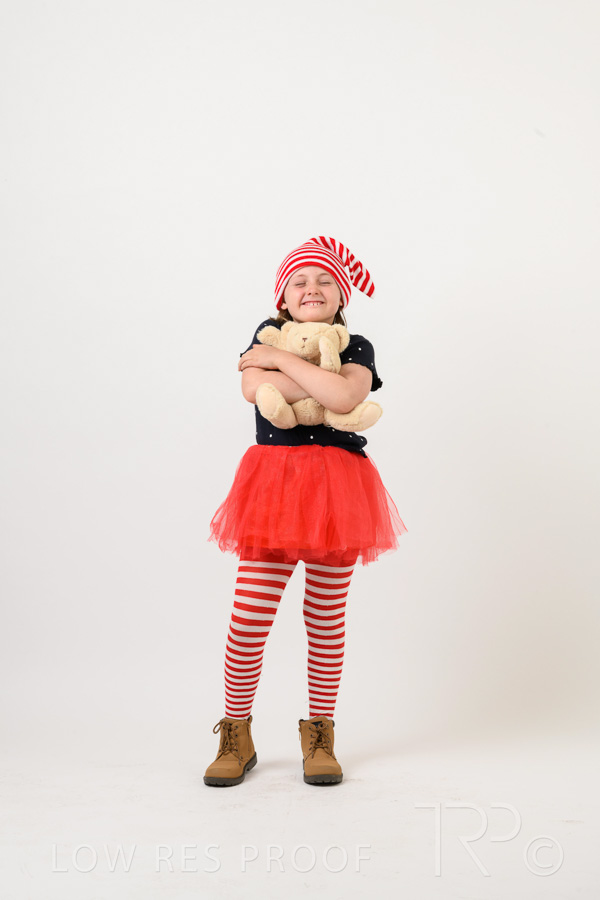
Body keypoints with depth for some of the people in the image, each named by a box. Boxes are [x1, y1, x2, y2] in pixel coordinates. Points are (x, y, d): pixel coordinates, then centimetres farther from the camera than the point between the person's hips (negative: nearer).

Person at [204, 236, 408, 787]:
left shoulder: (356, 348, 7)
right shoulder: (269, 332, 11)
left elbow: (345, 395, -17)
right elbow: (253, 387, -10)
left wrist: (279, 358, -10)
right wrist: (324, 384, -11)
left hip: (335, 485, 0)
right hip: (273, 480, 0)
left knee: (326, 617, 7)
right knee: (250, 613, -4)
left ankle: (319, 736, 23)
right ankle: (236, 734, 15)